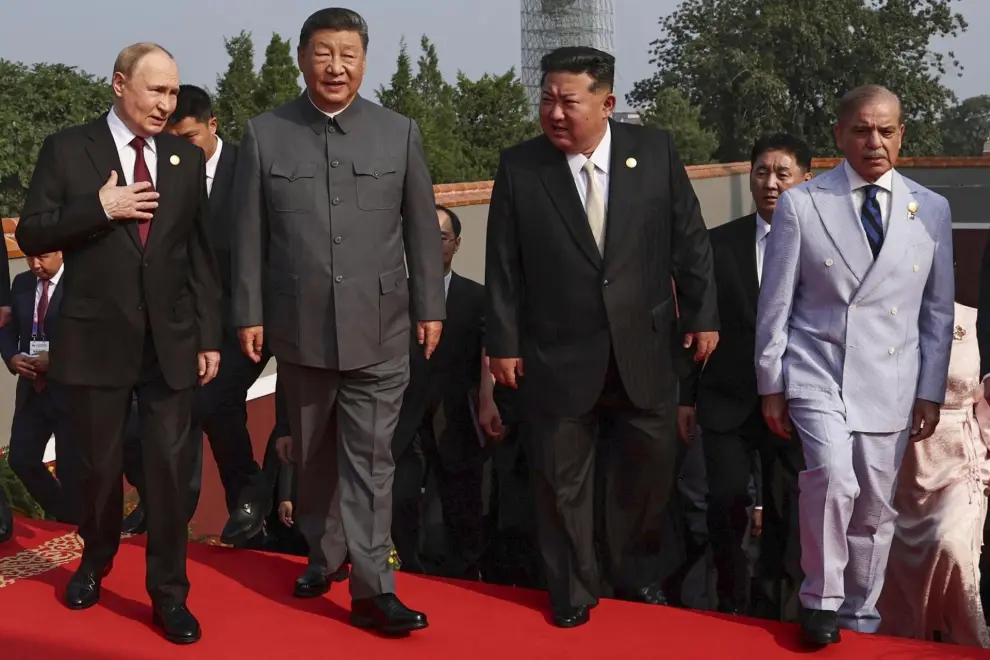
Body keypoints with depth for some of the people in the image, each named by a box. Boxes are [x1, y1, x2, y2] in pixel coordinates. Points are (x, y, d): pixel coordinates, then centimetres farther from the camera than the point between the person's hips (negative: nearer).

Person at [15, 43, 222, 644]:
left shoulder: (188, 159, 7)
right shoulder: (67, 149, 0)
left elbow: (201, 254, 7)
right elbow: (31, 235, -3)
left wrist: (209, 337, 4)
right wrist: (100, 208, -16)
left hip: (170, 342, 1)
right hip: (97, 340, -1)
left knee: (171, 467, 0)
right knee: (102, 465, 12)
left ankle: (169, 593, 13)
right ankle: (96, 561, 38)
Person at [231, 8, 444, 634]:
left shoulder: (400, 132, 2)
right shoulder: (264, 135, 2)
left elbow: (422, 228, 5)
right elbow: (250, 234, 3)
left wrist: (430, 307, 4)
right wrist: (249, 313, 1)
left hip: (379, 326, -1)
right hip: (299, 326, 1)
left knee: (370, 458, -2)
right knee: (314, 453, 15)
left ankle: (372, 588, 2)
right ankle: (322, 556, 34)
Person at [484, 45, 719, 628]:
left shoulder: (657, 152, -3)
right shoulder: (519, 167, -5)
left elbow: (690, 241, 2)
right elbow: (503, 266, -2)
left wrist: (703, 315, 2)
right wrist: (503, 342, -3)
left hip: (645, 345, 1)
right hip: (559, 351, -1)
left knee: (650, 461, 13)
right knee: (563, 476, 8)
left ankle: (636, 573, 36)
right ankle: (573, 590, 27)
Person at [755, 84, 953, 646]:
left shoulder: (932, 210, 4)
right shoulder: (801, 204, -3)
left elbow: (938, 310, 8)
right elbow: (776, 303, 0)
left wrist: (930, 393, 6)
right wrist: (771, 385, 0)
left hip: (890, 382, 3)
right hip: (817, 372, -2)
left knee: (875, 507, 7)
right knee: (833, 476, -23)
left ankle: (861, 617, 28)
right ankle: (821, 600, 0)